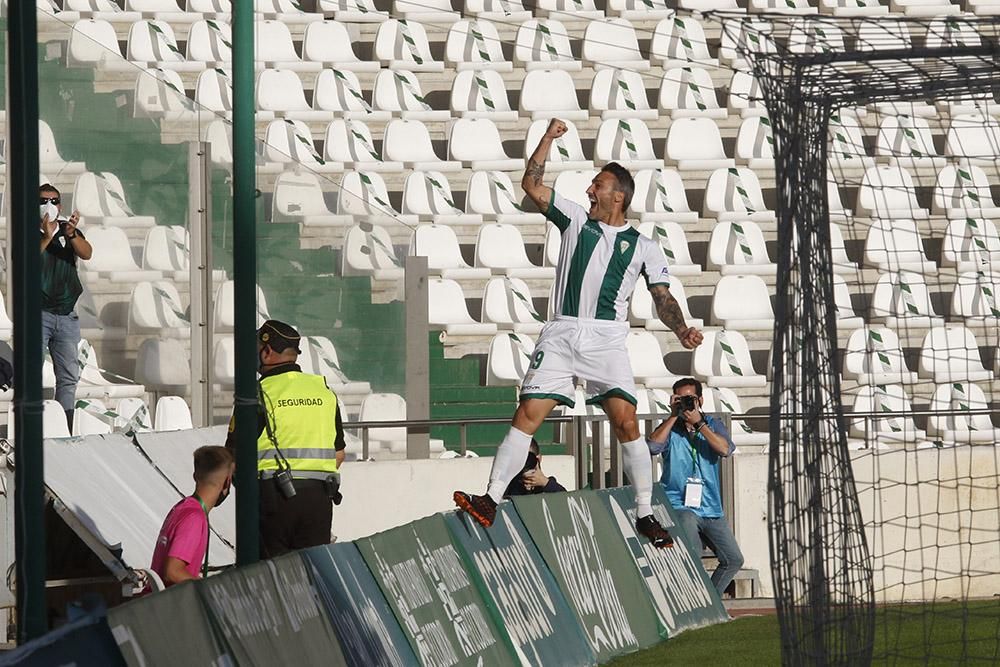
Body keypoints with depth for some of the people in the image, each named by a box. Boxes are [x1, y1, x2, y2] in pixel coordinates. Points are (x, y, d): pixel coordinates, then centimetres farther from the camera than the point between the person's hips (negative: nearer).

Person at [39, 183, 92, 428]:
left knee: (69, 376, 4)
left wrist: (71, 234, -27)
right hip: (38, 313, -4)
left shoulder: (70, 231, 11)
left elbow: (87, 253, -7)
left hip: (67, 314, 4)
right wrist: (47, 237, -27)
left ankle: (65, 432, 8)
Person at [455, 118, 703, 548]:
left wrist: (681, 330, -9)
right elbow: (532, 186, 14)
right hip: (561, 334, 1)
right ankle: (490, 501, -12)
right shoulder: (576, 219, 18)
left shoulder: (642, 247, 13)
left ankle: (645, 516, -6)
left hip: (607, 339, -1)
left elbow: (662, 297, 9)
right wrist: (549, 138, 10)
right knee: (527, 415, -9)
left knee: (626, 423, -13)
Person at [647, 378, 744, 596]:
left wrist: (698, 424, -16)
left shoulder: (713, 425, 9)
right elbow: (653, 446, -19)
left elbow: (725, 449, -12)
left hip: (711, 509, 4)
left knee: (733, 560, 5)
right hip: (680, 506, -4)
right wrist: (674, 416, -14)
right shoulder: (670, 429, 3)